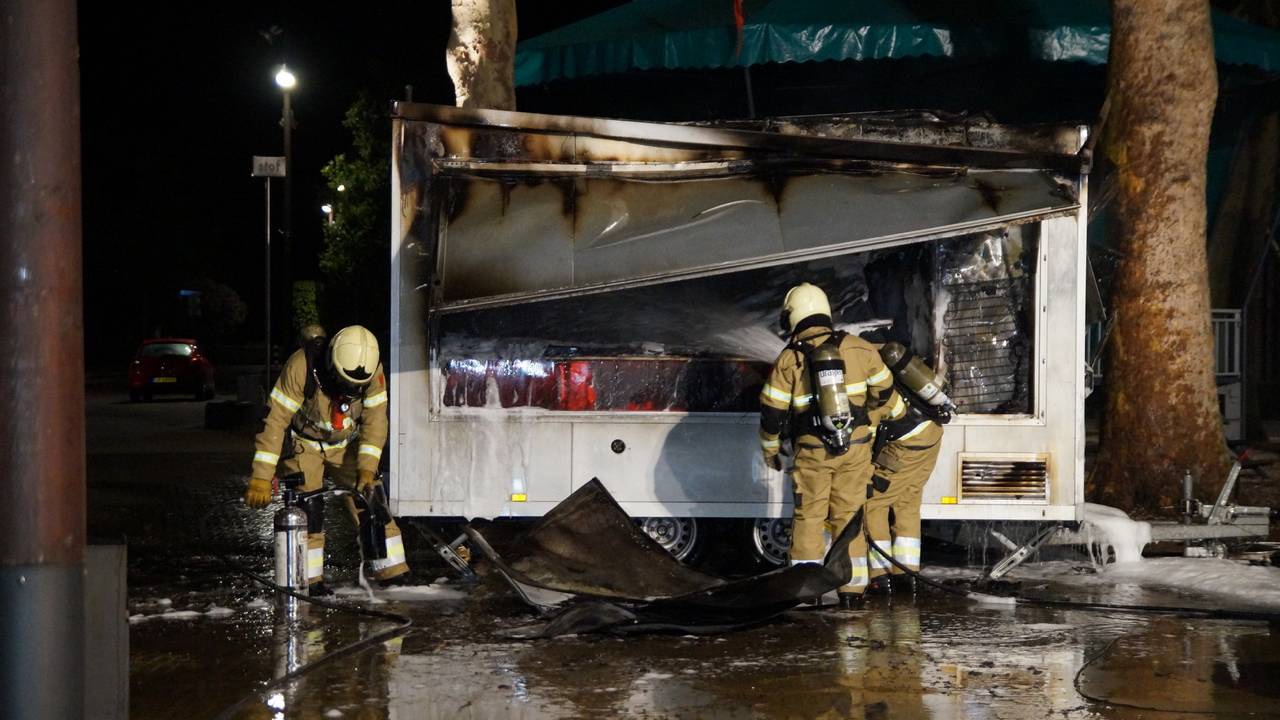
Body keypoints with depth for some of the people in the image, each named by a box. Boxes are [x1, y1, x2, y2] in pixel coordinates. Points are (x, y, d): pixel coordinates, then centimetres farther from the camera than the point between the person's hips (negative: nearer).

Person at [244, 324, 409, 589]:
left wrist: (367, 467, -25)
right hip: (303, 444, -3)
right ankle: (309, 578, -6)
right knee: (308, 507, -16)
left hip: (346, 445, 3)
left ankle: (392, 570, 0)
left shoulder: (373, 372, -23)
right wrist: (262, 477, -33)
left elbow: (375, 421, -14)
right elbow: (275, 421, -31)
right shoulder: (301, 367, -34)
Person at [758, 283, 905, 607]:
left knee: (808, 517, 8)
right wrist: (899, 412, 29)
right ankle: (851, 589, 11)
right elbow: (884, 393, 8)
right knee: (848, 515, 10)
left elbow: (772, 412, -4)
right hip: (855, 447, 2)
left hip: (812, 451, -2)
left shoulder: (788, 360, -6)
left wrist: (770, 450, 12)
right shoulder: (858, 348, -1)